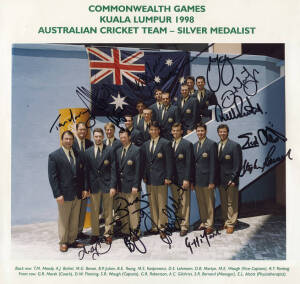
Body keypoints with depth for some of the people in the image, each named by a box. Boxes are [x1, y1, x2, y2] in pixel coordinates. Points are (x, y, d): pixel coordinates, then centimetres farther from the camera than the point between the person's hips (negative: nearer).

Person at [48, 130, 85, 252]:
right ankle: (63, 242, 23)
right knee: (63, 219, 8)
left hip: (77, 194, 5)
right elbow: (52, 177, -9)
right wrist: (58, 194, -14)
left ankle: (72, 241, 25)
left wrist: (84, 188, 6)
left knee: (75, 219, 12)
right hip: (64, 194, -4)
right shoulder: (54, 156, -6)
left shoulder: (78, 155, 9)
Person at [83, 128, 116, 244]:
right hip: (94, 185, 2)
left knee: (108, 211, 7)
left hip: (107, 185, -1)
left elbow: (113, 169, -3)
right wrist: (86, 187, 1)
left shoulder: (110, 150, 0)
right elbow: (86, 171, 6)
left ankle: (108, 234, 20)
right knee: (94, 211, 7)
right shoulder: (88, 152, 6)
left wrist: (113, 186, -10)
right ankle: (95, 234, 21)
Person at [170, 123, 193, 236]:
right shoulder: (169, 144, 11)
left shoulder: (187, 144, -6)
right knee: (176, 204, 13)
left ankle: (184, 226, 10)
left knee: (184, 203, 1)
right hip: (173, 179, 6)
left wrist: (186, 179, -15)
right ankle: (178, 223, 25)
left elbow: (189, 163, -10)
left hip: (183, 178, -5)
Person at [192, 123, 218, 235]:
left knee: (209, 203, 4)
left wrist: (212, 181, -15)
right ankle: (203, 222, 28)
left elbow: (213, 164, -12)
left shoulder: (211, 144, -8)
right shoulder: (195, 145, 13)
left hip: (206, 179, -6)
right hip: (197, 179, 7)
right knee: (200, 203, 15)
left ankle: (209, 225, 15)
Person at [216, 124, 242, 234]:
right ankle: (225, 221, 26)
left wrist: (233, 179, -14)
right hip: (221, 180, 5)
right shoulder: (216, 146, 9)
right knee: (223, 203, 14)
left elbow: (238, 164, -10)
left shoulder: (234, 145, -7)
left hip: (230, 180, -5)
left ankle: (231, 224, 15)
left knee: (231, 203, 4)